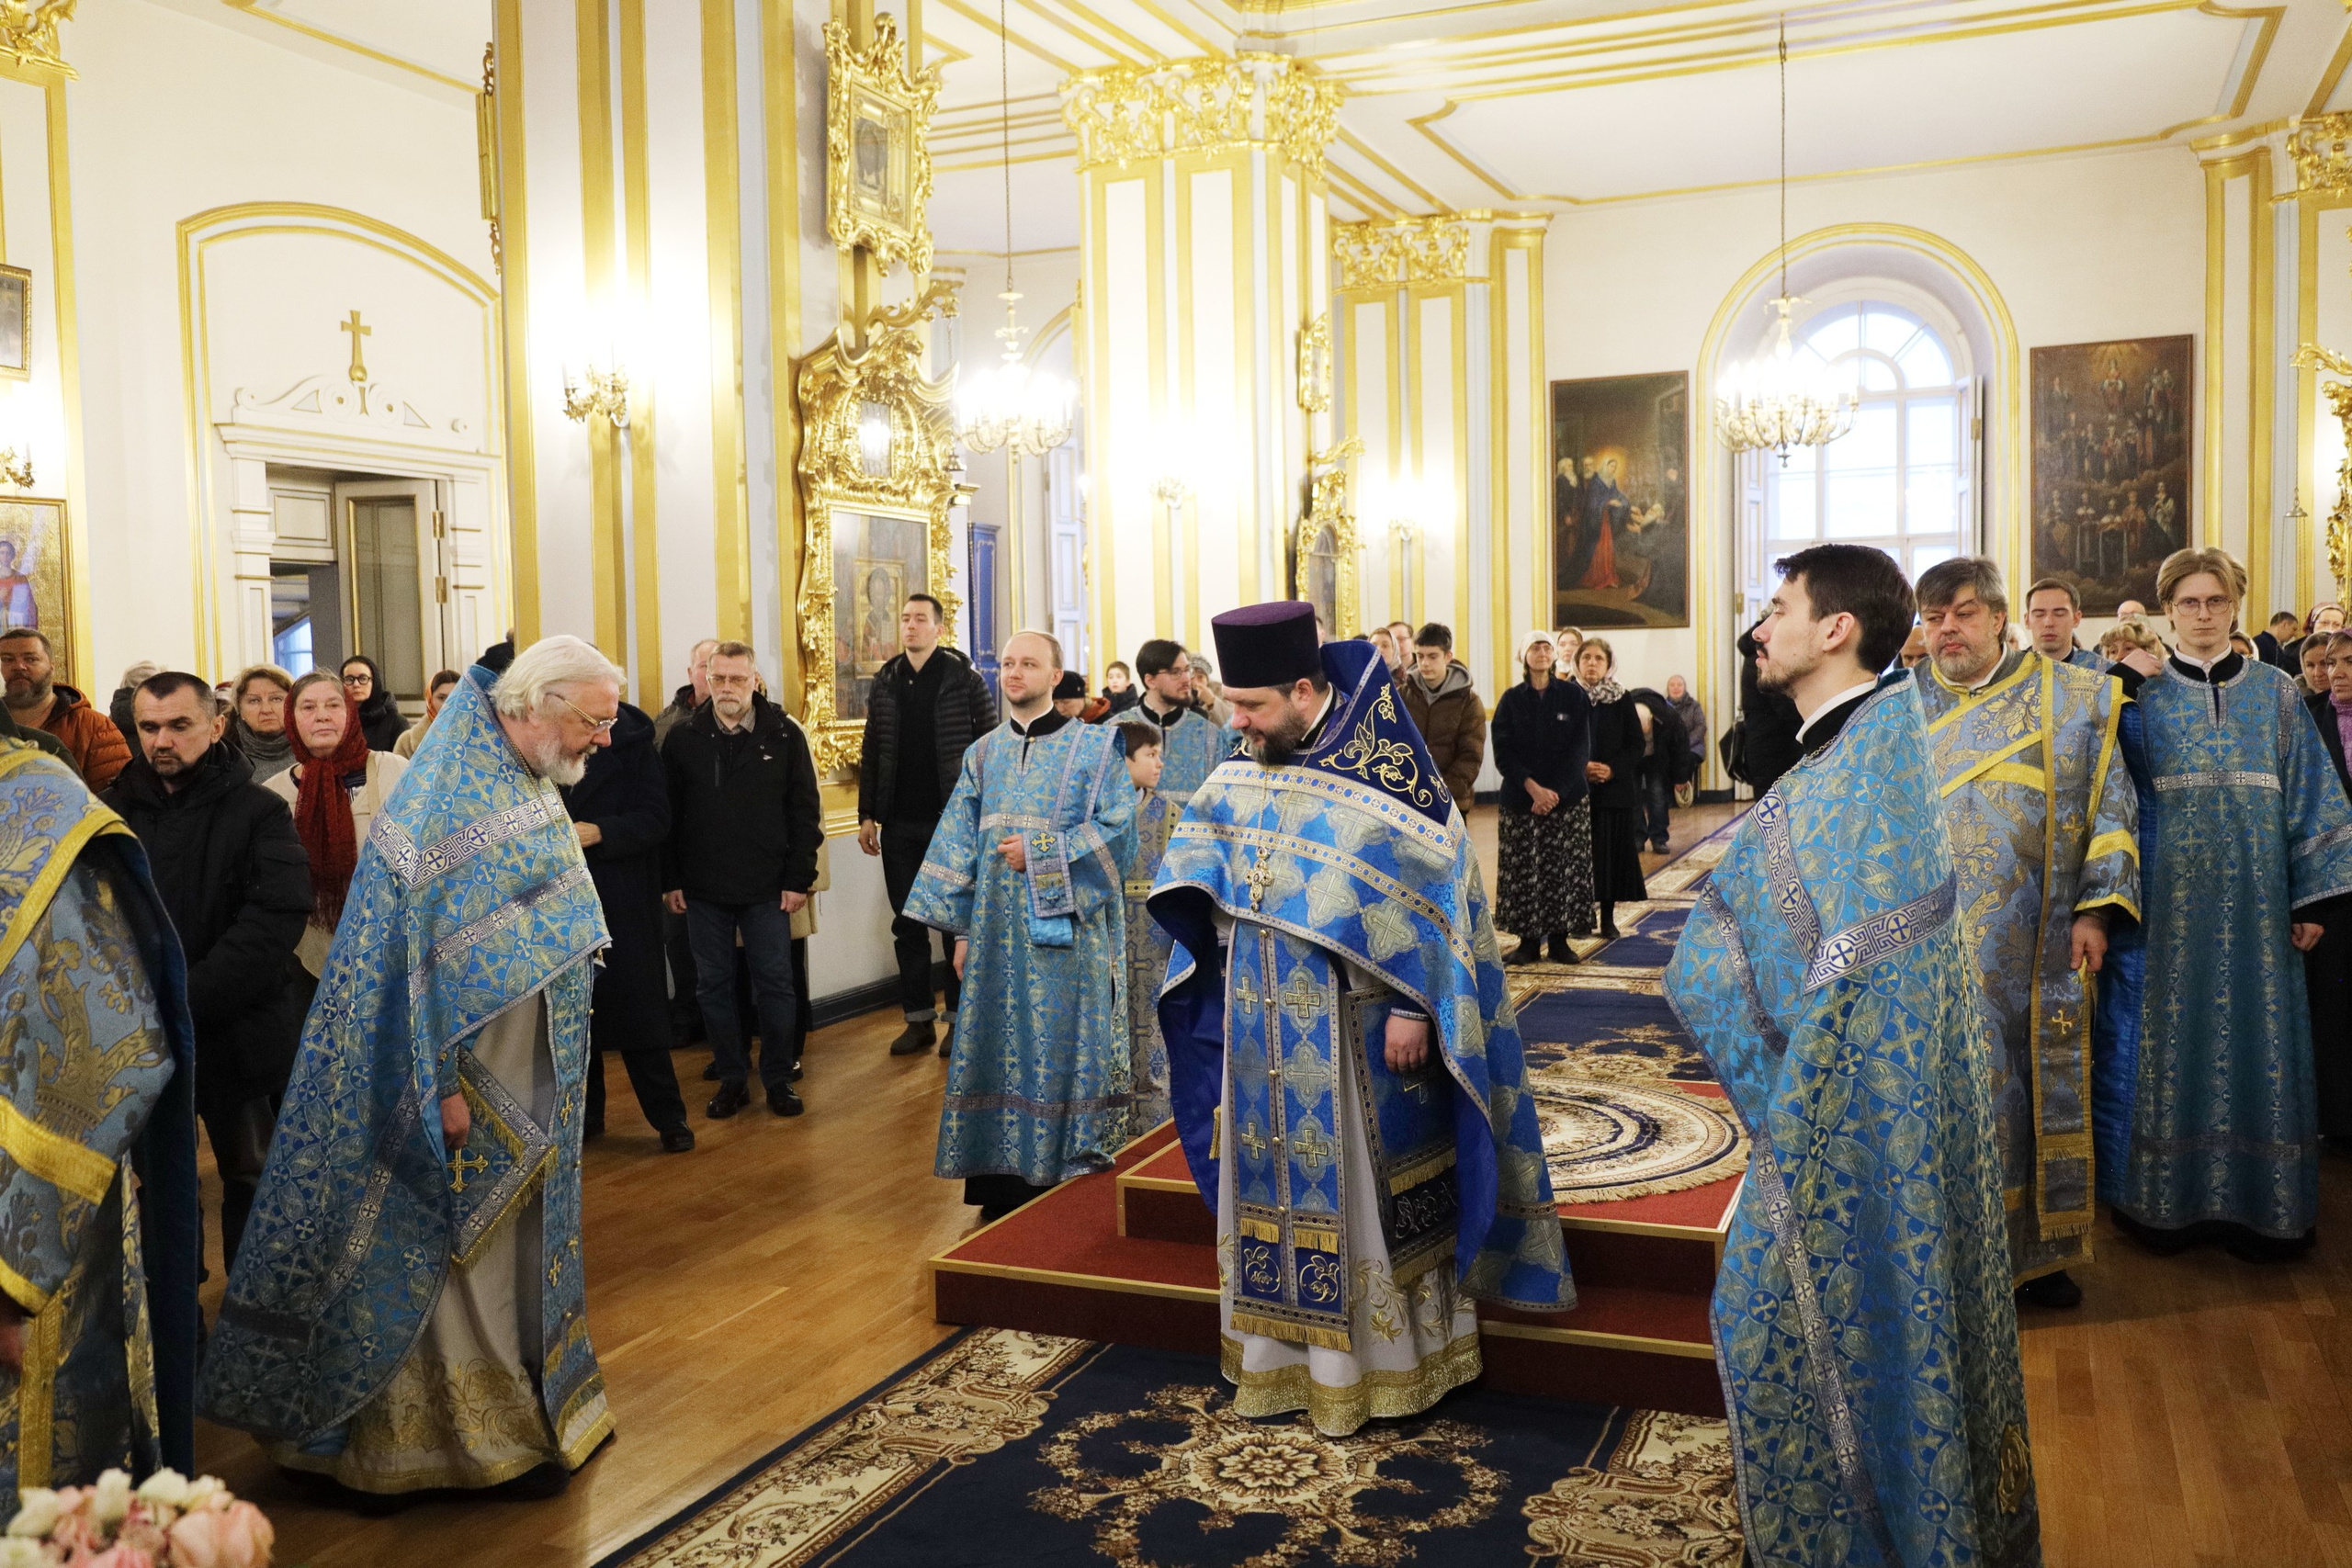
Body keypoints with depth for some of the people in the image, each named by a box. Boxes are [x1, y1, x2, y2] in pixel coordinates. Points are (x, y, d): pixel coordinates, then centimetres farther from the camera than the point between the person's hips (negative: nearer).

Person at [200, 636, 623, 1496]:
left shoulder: (532, 788, 7)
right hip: (468, 1071, -9)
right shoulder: (448, 797, -20)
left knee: (522, 1234, 18)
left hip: (530, 1081, 9)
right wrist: (443, 1086, -22)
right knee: (463, 1242, 3)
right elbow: (417, 948, -22)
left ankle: (540, 1402, 32)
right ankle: (488, 1438, 16)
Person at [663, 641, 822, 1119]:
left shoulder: (784, 734, -2)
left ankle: (778, 1080, 17)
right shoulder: (683, 739, 2)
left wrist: (799, 879, -6)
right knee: (714, 986, 9)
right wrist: (670, 880, 0)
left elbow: (805, 812, -2)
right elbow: (668, 815, 4)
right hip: (703, 890, 2)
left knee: (776, 985, 4)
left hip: (768, 890, -1)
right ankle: (731, 1079, 21)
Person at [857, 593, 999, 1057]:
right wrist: (867, 815, 6)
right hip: (899, 824, 4)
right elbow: (872, 754, 10)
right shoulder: (885, 684, 7)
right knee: (907, 924, 8)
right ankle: (919, 1019, 17)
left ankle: (959, 1018, 14)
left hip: (953, 821, -4)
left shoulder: (965, 679, -5)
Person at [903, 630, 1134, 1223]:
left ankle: (1075, 1170, 10)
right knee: (1002, 1043, 5)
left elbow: (1115, 823, -9)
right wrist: (961, 927, 6)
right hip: (998, 928, 4)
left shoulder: (1093, 746, 0)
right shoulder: (983, 753, 12)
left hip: (1067, 926, -4)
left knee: (1066, 1040, -1)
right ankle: (1006, 1180, 12)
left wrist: (1040, 853, -14)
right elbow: (960, 844, 11)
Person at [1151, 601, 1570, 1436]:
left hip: (1357, 1034, -6)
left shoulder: (1386, 768, -15)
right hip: (1265, 1030, 6)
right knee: (1276, 1187, 14)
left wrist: (1412, 1008, -17)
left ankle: (1379, 1362, 20)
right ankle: (1282, 1354, 28)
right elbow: (1201, 879, 17)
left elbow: (1432, 891, -14)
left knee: (1360, 1190, 5)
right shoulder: (1241, 771, 4)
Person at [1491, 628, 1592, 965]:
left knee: (1564, 870, 0)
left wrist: (1554, 791, -12)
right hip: (1520, 799, 1)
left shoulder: (1573, 696, 3)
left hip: (1568, 798, -1)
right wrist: (1532, 787, -15)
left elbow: (1581, 749, -3)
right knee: (1523, 871, -1)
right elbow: (1503, 752, -2)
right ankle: (1528, 941, 7)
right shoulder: (1511, 700, 5)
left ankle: (1559, 939, 8)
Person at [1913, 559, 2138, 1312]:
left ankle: (2042, 1250, 24)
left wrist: (2095, 910, -6)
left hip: (2040, 951, 0)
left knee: (2044, 1092, 9)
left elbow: (2112, 806, 2)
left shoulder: (2074, 698, 3)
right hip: (1934, 949, 0)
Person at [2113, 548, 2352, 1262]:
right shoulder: (2145, 695, 4)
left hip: (2255, 900, 1)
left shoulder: (2275, 692, 7)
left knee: (2256, 1039, 5)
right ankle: (2172, 1200, 14)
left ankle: (2259, 1203, 17)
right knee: (2175, 1037, 3)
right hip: (2173, 900, -1)